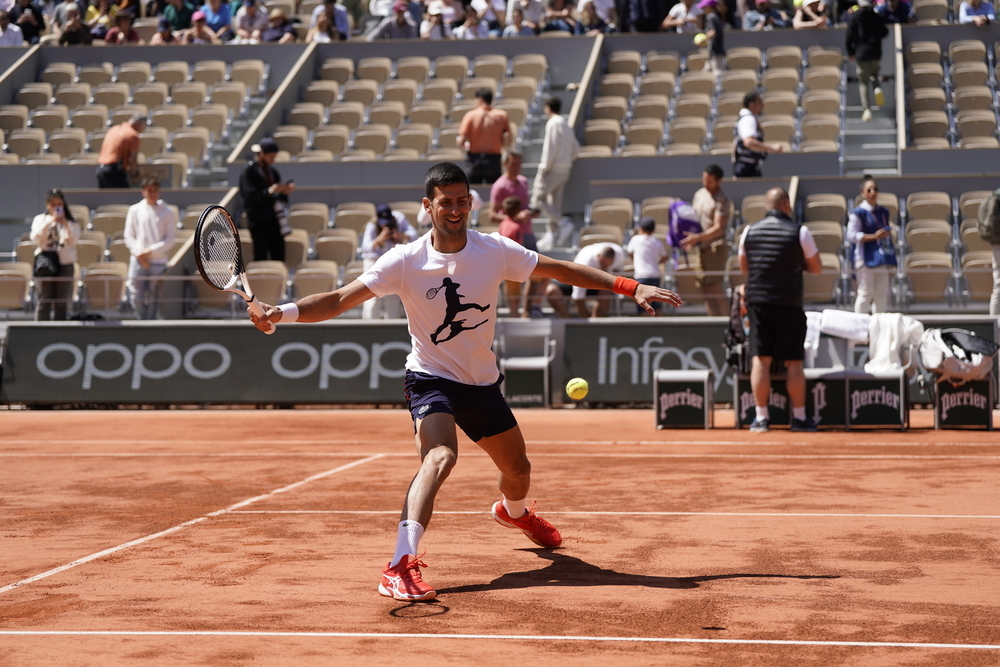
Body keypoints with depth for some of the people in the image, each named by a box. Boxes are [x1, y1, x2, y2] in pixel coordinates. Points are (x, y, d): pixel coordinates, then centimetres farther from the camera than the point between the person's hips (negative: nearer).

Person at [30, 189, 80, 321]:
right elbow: (35, 238, -6)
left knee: (62, 303, 2)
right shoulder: (40, 219, 7)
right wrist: (48, 223, -17)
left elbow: (74, 241, -3)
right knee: (44, 301, -3)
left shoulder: (70, 221, 8)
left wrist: (66, 224, -16)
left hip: (65, 264, 1)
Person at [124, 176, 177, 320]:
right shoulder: (135, 210, 7)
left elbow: (169, 240, 0)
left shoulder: (168, 212, 3)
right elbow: (129, 236, 7)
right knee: (137, 298, -3)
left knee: (153, 299, 1)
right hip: (138, 261, 1)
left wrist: (150, 251, -9)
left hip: (159, 261, -1)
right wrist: (139, 254, -7)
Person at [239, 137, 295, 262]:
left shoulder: (273, 172, 14)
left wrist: (284, 192, -4)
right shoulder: (249, 172, -6)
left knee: (279, 256, 3)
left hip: (275, 220, 6)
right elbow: (250, 196, -16)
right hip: (259, 222, -6)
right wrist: (270, 191, -25)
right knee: (260, 257, -4)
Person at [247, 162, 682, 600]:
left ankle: (514, 512, 58)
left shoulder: (495, 251, -10)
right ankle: (400, 568, -41)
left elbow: (561, 270, 0)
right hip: (431, 379, -5)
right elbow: (339, 300, -22)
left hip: (483, 383, 5)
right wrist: (283, 312, -38)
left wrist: (631, 287, -3)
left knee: (518, 470, 19)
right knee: (440, 456, -33)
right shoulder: (405, 261, -18)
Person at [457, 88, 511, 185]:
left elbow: (461, 141, -10)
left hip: (475, 159, -1)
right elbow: (507, 141, -4)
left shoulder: (471, 115, -7)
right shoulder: (501, 115, -2)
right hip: (494, 159, 1)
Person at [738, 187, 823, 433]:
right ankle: (799, 417, 8)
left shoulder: (750, 232, 5)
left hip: (757, 301, 2)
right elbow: (816, 267, 4)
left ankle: (761, 417, 1)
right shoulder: (799, 232, -4)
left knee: (760, 360, 2)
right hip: (789, 302, -2)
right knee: (793, 362, 4)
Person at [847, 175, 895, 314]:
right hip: (866, 259, -6)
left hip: (882, 259, 6)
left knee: (882, 294, 7)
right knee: (865, 294, -7)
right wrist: (874, 237, -17)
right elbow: (851, 236, -12)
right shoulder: (859, 213, -6)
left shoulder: (883, 212, 14)